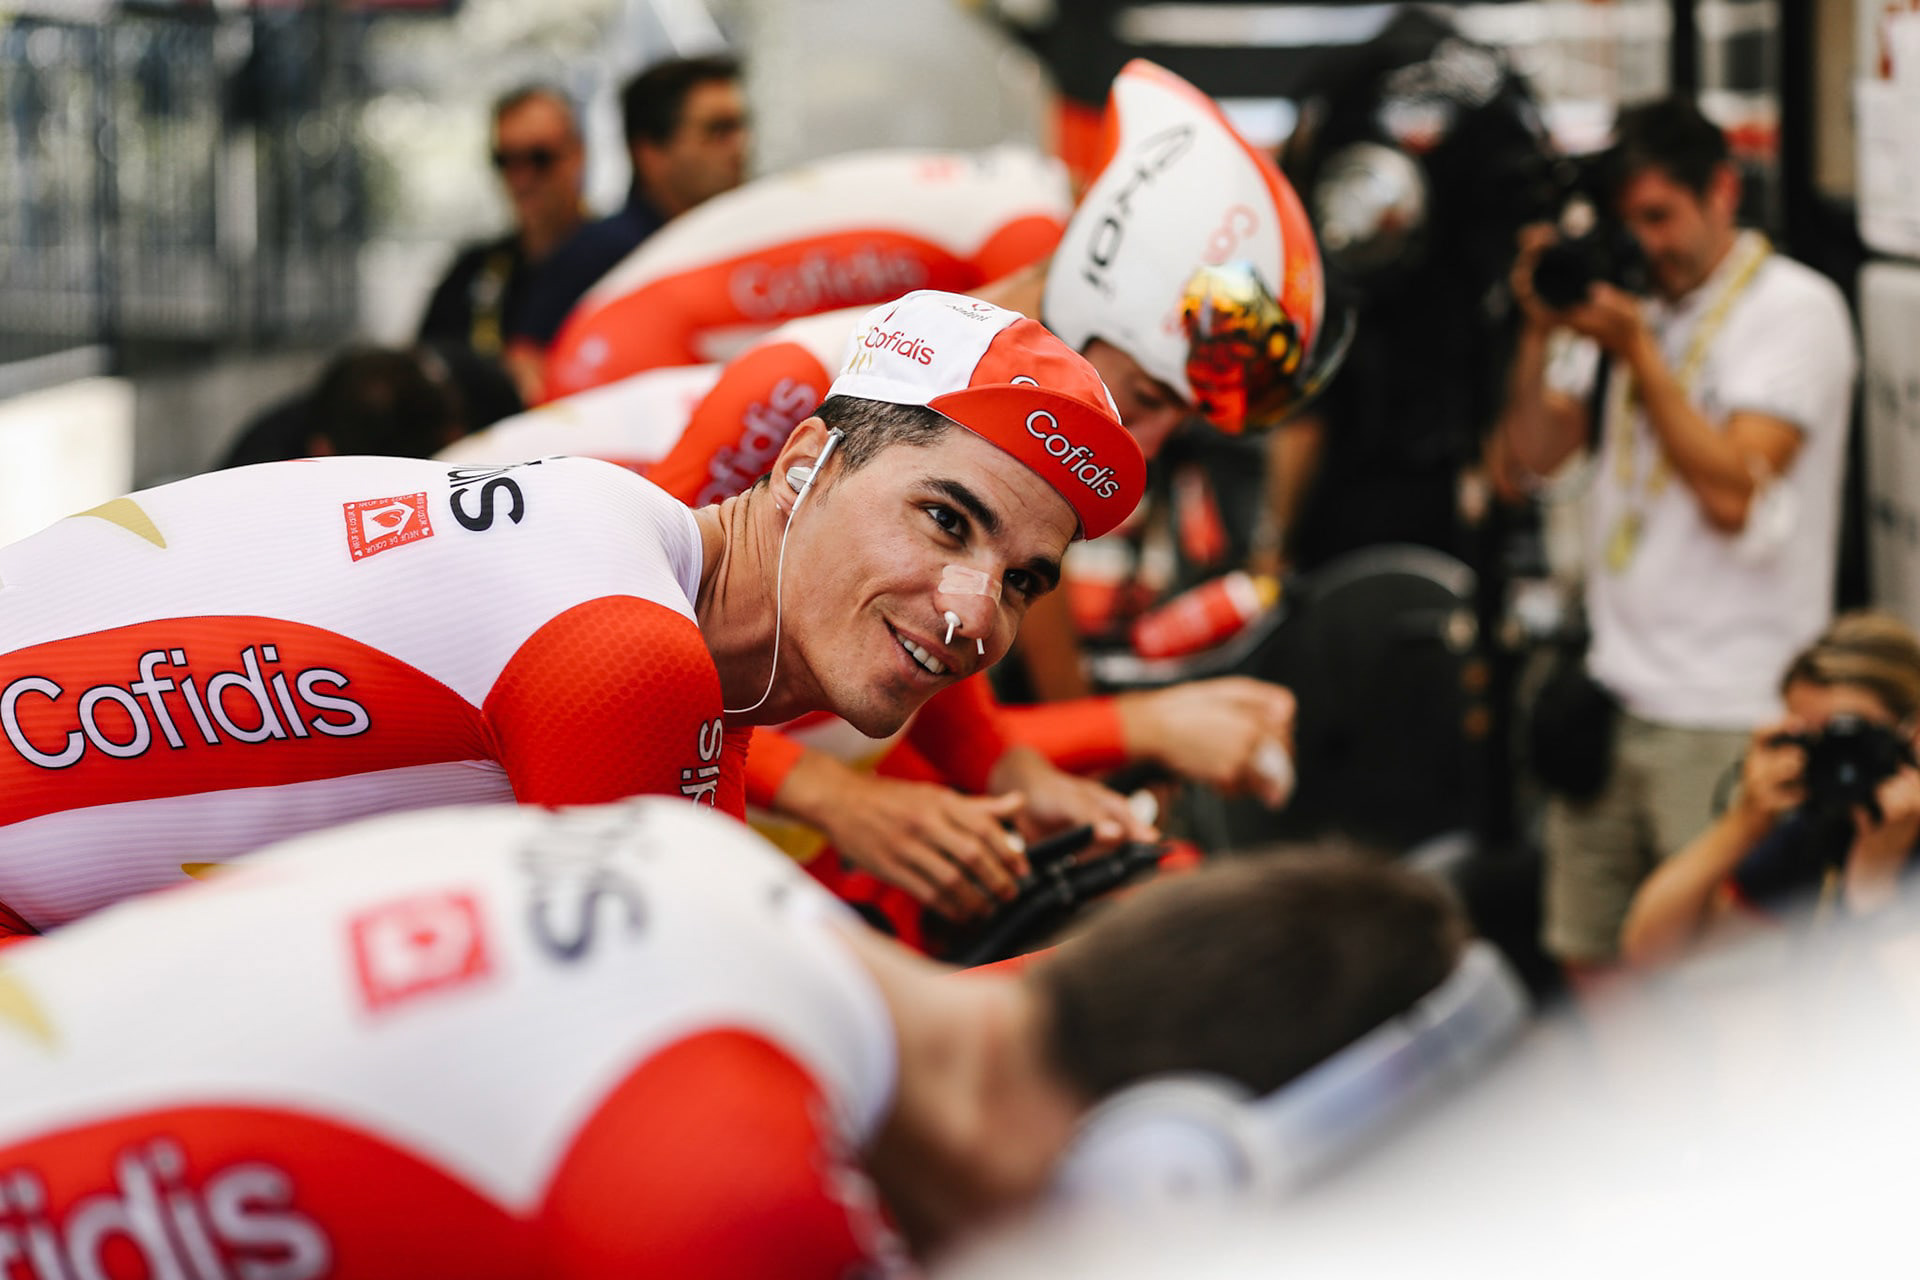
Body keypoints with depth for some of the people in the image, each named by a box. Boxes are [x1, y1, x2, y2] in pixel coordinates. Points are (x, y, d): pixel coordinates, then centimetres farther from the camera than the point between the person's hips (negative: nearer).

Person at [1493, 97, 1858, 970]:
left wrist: (1638, 353, -14)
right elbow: (1532, 452, 15)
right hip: (1616, 694, 7)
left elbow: (1732, 493, -16)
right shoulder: (1638, 308, 17)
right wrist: (1540, 330, 2)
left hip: (1727, 714, -7)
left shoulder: (1794, 308, -6)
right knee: (1589, 963, 7)